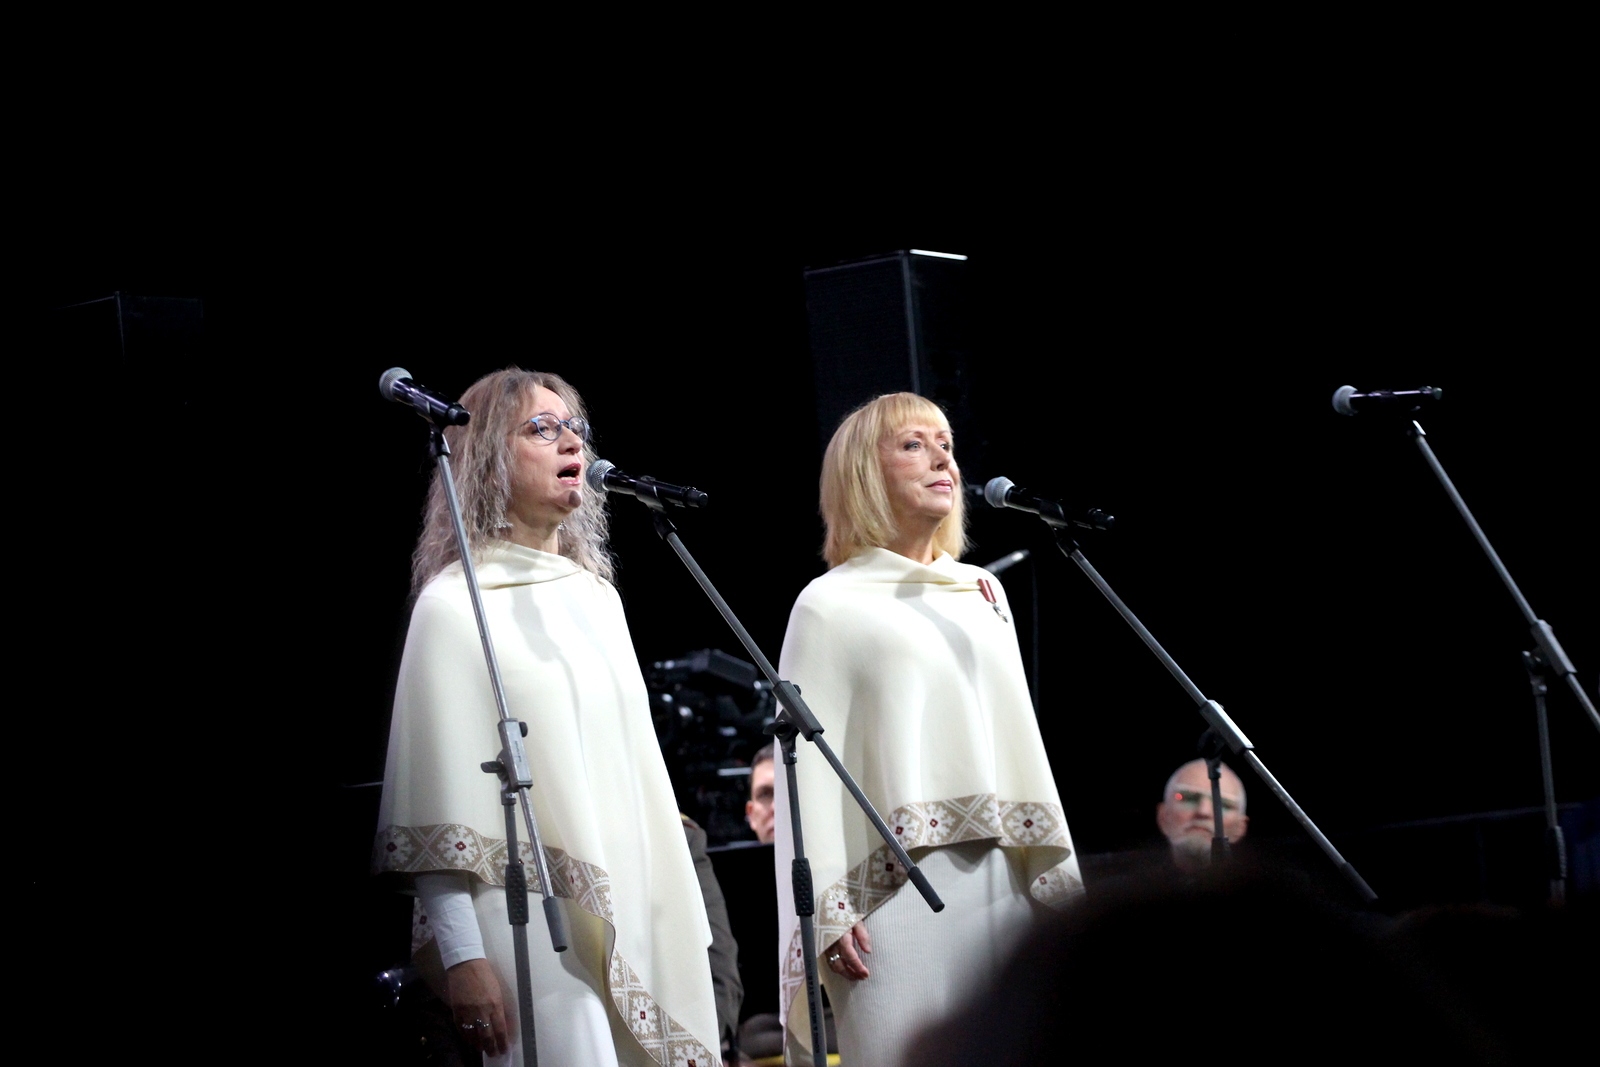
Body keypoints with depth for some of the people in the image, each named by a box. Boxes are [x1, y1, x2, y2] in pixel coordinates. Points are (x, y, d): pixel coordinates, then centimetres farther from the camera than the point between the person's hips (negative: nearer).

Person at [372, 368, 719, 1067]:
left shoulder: (595, 596, 16)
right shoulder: (456, 604, -3)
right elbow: (437, 789, -8)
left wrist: (677, 921, 15)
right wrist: (461, 954, -14)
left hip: (627, 915, 6)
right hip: (530, 922, -6)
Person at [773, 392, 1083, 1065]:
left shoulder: (983, 592, 20)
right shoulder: (830, 604, 2)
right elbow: (808, 762, -4)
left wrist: (1058, 879, 15)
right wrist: (825, 910, -13)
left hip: (1001, 882, 5)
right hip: (895, 888, -5)